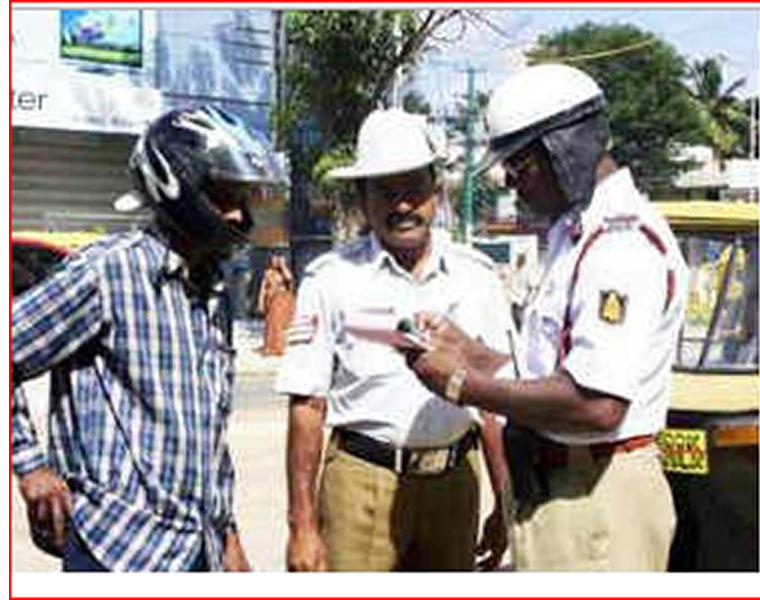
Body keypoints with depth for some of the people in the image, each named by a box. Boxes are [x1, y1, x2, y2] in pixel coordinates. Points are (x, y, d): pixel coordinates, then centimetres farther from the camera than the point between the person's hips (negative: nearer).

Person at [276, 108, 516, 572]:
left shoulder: (475, 275, 8)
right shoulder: (332, 279, -2)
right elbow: (307, 407, -3)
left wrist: (506, 507, 9)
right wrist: (302, 525, -7)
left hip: (455, 480, 3)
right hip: (362, 480, -3)